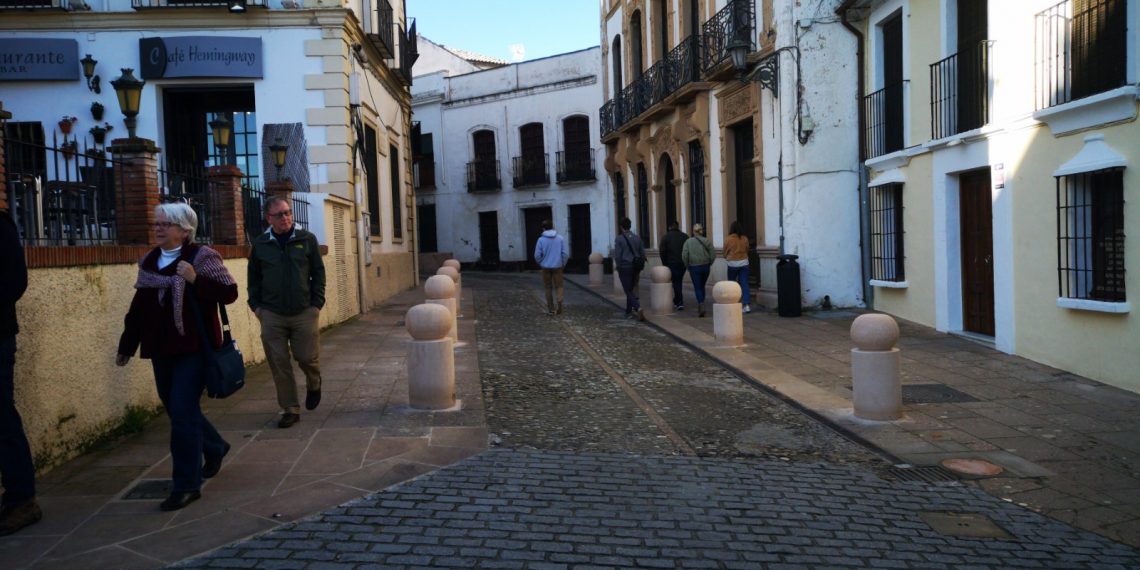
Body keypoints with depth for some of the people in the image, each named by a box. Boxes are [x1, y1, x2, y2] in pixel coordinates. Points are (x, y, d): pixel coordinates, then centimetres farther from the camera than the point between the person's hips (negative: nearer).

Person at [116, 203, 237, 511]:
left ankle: (186, 485, 2)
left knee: (182, 412, -9)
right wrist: (127, 345, 19)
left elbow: (229, 292, -13)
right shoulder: (148, 261, 11)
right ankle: (215, 448, 41)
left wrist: (195, 280, -26)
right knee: (176, 409, 14)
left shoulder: (202, 257, -8)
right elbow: (139, 306, 16)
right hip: (161, 349, 7)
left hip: (194, 347, -7)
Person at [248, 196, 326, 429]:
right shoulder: (260, 244, 5)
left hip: (304, 312, -1)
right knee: (279, 365, 3)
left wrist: (317, 303, -4)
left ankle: (314, 386, 35)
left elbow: (318, 272, 3)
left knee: (308, 357, 1)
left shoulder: (307, 239, 1)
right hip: (272, 315, 1)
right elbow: (253, 277, 12)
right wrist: (256, 305, 4)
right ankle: (290, 409, 15)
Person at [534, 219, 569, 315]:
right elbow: (566, 253, -5)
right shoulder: (560, 238, -5)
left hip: (546, 267, 0)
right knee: (559, 287, 9)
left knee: (548, 288, 11)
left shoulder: (541, 240, -7)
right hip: (557, 267, 0)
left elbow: (537, 255, -7)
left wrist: (541, 264, 10)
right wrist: (563, 264, 9)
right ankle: (559, 306, -9)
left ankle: (551, 309, 15)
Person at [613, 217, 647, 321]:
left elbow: (617, 255, -11)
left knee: (628, 291, -2)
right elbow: (643, 254, 9)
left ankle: (638, 308, -23)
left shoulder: (619, 239, -8)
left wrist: (619, 267, 2)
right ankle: (629, 312, 24)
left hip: (624, 267, -5)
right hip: (636, 268, 5)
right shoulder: (637, 238, 6)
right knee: (631, 290, 17)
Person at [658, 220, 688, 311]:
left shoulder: (666, 237, -4)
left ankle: (680, 303, -5)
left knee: (676, 282, 1)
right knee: (679, 281, 17)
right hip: (683, 263, 3)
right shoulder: (685, 236, 4)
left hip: (672, 263, -3)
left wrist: (665, 263, 2)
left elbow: (662, 251, -7)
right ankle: (677, 301, 25)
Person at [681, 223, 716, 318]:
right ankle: (701, 306, 24)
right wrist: (709, 264, 10)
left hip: (694, 267, -2)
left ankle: (701, 306, -16)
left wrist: (687, 265, 5)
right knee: (702, 286, 18)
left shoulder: (688, 241, -5)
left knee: (697, 288, 2)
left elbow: (684, 256, -9)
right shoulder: (707, 241, -1)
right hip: (705, 267, 3)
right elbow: (713, 255, -4)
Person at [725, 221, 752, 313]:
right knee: (744, 284, 0)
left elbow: (725, 252, 0)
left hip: (733, 263, -2)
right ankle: (747, 304, -10)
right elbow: (747, 250, 9)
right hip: (744, 262, 2)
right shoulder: (745, 238, -3)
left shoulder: (728, 239, -10)